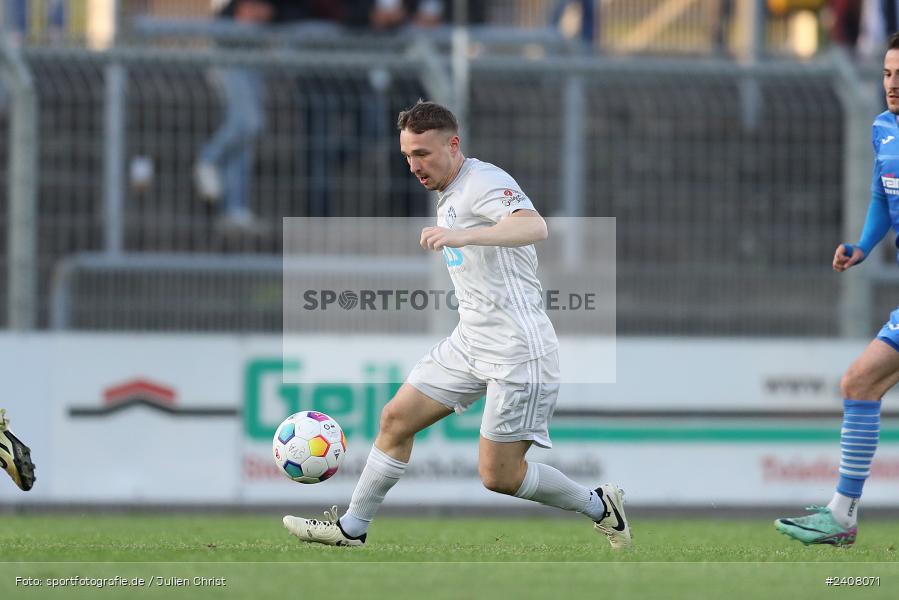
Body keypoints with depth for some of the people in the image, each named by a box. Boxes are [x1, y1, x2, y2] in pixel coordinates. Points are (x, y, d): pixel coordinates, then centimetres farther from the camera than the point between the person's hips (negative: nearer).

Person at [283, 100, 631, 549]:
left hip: (517, 352, -9)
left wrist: (462, 236, -51)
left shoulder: (485, 183, -17)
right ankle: (351, 527, 18)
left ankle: (598, 506, 14)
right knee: (396, 418, 7)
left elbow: (535, 228, -38)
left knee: (498, 476, -7)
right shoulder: (448, 195, 14)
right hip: (468, 343, 9)